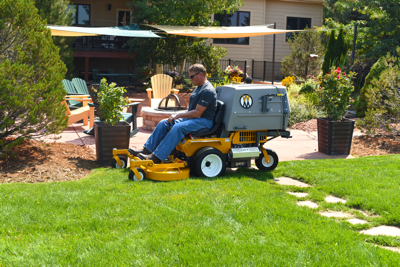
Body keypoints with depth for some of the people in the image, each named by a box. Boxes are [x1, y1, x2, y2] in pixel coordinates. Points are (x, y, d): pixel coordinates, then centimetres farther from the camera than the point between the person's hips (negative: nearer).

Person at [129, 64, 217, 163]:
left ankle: (156, 157, -36)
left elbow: (197, 113, -22)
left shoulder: (208, 91, -17)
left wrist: (177, 116, -16)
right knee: (163, 123, -1)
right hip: (191, 118, 10)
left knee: (178, 128, -33)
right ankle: (147, 150, -4)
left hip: (204, 121, -10)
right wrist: (177, 116, 6)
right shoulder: (198, 88, 16)